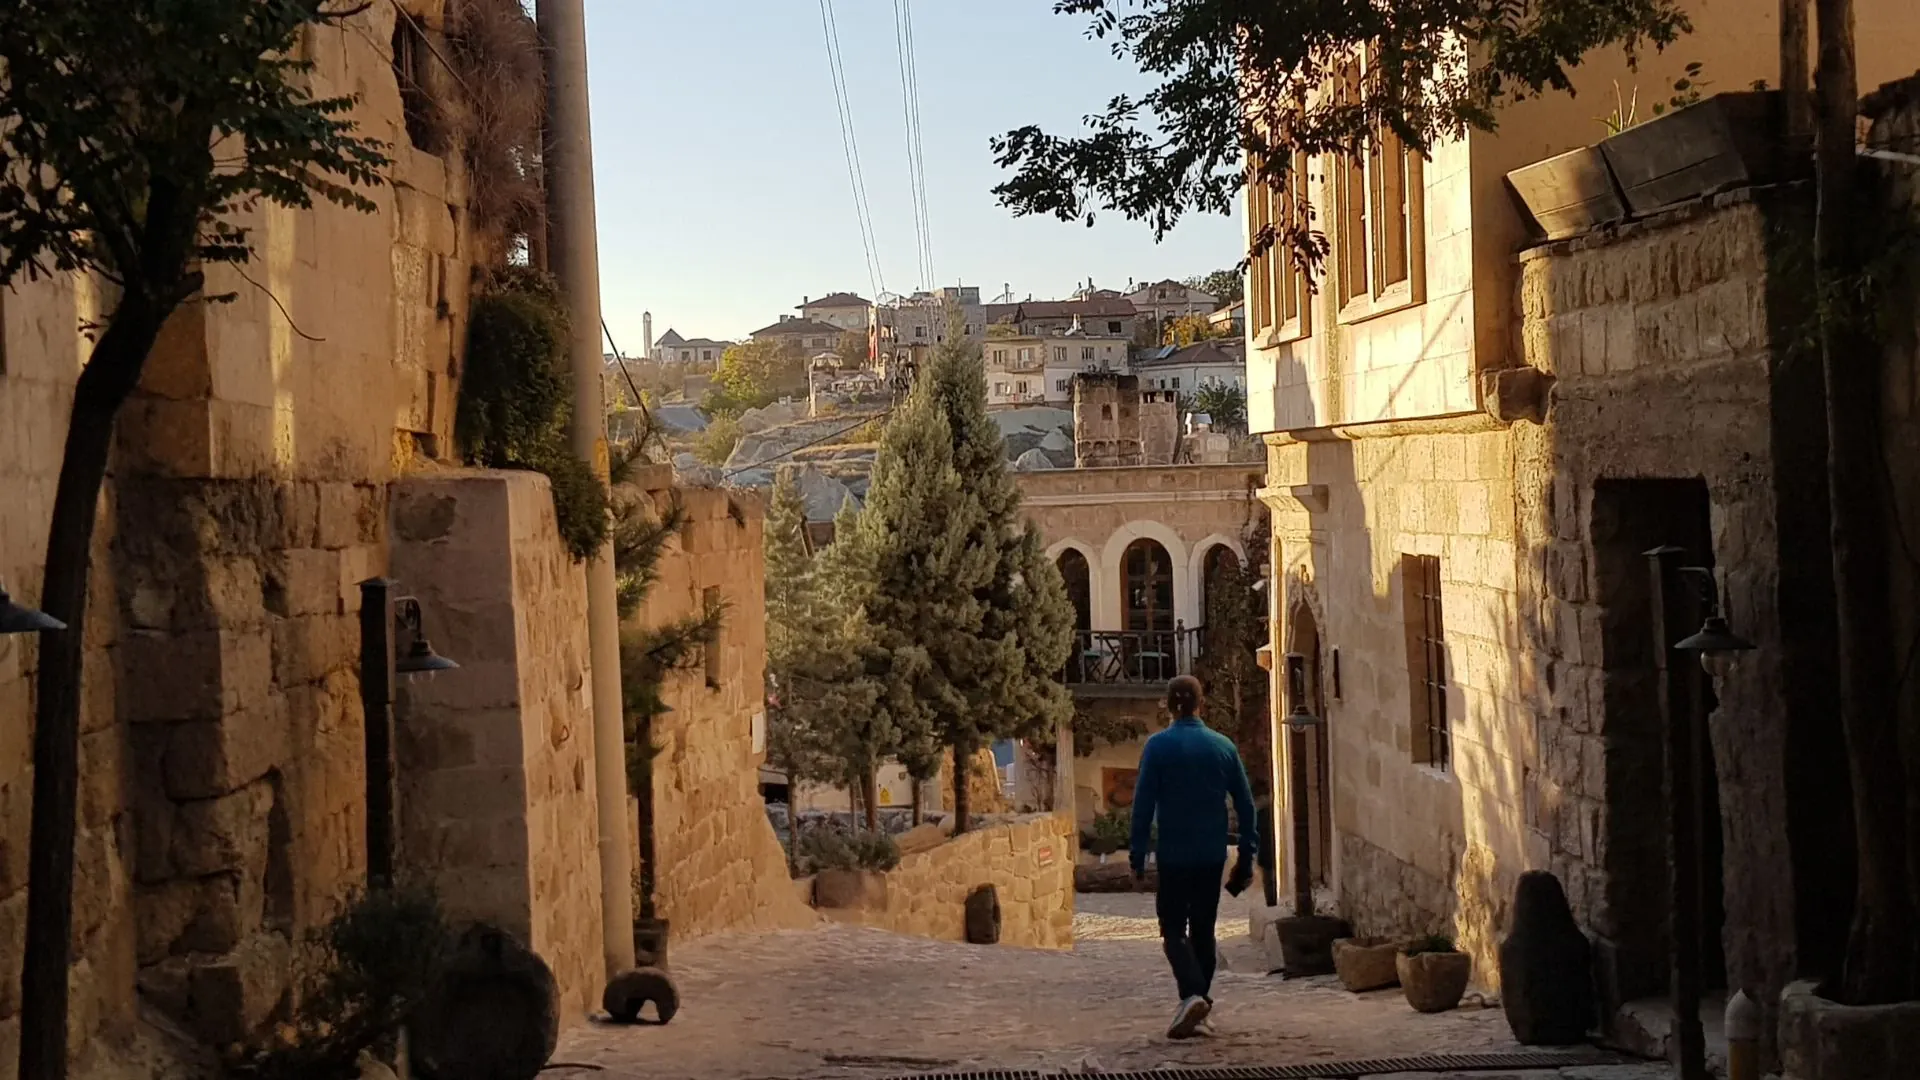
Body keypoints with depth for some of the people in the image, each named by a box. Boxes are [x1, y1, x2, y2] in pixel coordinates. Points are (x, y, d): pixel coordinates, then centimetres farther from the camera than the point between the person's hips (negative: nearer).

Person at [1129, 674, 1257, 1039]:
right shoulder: (1223, 746, 2)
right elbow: (1246, 805, 4)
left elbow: (1143, 805, -10)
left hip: (1173, 855, -3)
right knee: (1203, 928, 15)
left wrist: (1137, 858, -4)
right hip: (1212, 856, 3)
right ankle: (1200, 1000, 19)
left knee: (1174, 929, 3)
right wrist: (1246, 857, 11)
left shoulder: (1158, 746, -8)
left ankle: (1192, 994, -19)